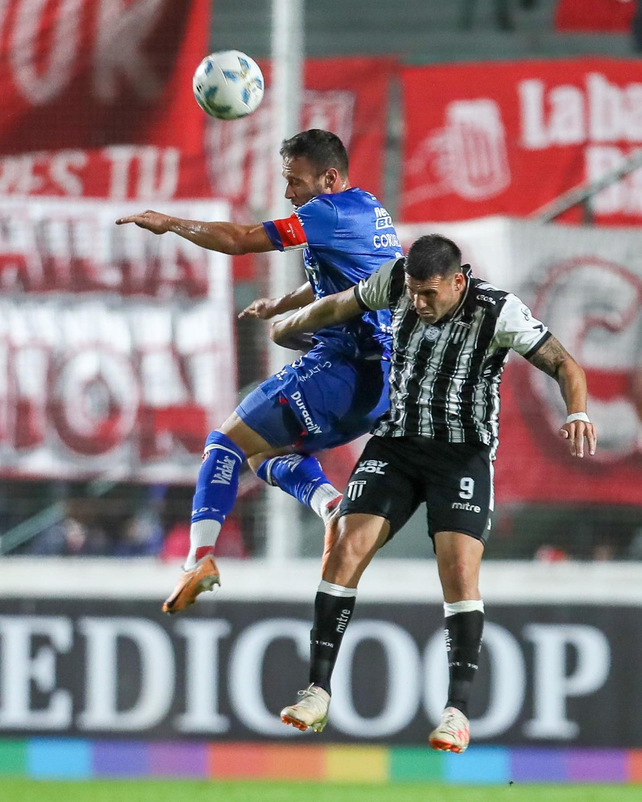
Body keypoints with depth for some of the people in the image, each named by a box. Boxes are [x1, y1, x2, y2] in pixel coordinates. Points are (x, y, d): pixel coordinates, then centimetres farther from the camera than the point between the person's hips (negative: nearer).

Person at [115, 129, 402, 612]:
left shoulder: (333, 211, -10)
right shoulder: (367, 210, 20)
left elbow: (239, 240, -12)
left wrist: (170, 224, 1)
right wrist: (280, 306, 53)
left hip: (346, 368, -10)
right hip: (382, 378, 10)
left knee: (228, 440, -4)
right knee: (270, 453, 22)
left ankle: (200, 556, -17)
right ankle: (332, 505, -5)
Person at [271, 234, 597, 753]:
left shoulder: (500, 312, -17)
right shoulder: (397, 282, -6)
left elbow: (564, 365, -15)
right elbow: (339, 306, 13)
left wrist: (578, 413, -36)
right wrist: (286, 327, 29)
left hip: (463, 452, -3)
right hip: (396, 443, 3)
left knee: (460, 570, -19)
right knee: (347, 549, -13)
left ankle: (458, 710, -13)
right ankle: (318, 695, -9)